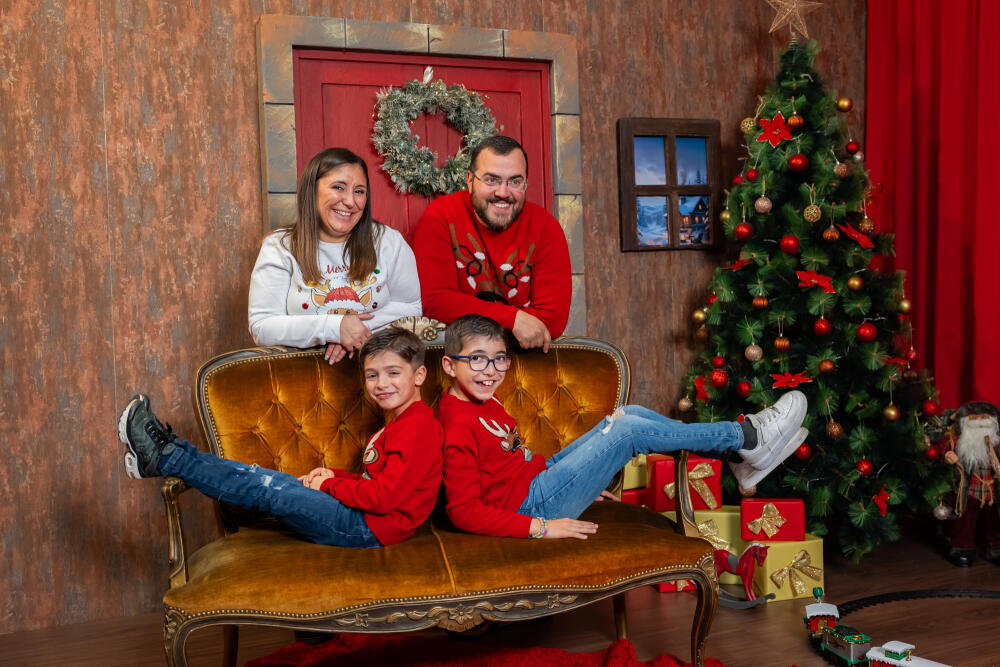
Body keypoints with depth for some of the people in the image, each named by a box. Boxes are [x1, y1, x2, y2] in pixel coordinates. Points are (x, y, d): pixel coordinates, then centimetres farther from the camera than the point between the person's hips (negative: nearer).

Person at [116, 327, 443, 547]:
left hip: (372, 527, -9)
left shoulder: (417, 427, -16)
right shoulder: (397, 426, 19)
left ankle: (165, 457, -4)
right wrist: (335, 476, 5)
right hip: (363, 518, 9)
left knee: (265, 488, -12)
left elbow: (385, 495, -25)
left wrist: (329, 485, -12)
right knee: (267, 481, 1)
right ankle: (169, 452, 4)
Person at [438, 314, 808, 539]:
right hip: (532, 504, -10)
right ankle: (747, 437, -1)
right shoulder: (458, 427, -22)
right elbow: (464, 511, -26)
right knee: (630, 430, -14)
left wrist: (580, 477, 18)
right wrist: (540, 527, -27)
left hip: (540, 477, 10)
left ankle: (743, 461, 6)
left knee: (630, 415, 2)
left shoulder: (484, 403, 11)